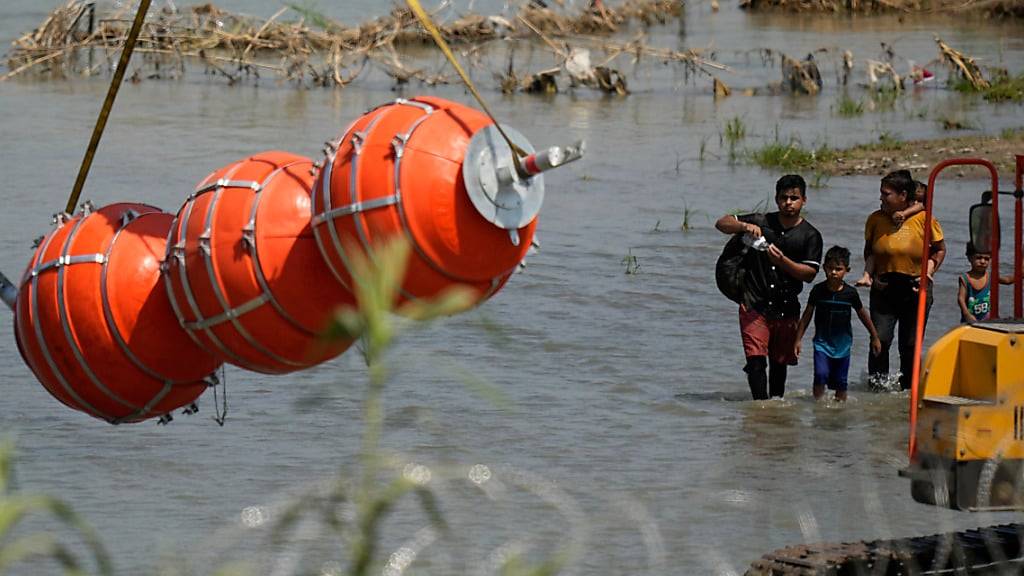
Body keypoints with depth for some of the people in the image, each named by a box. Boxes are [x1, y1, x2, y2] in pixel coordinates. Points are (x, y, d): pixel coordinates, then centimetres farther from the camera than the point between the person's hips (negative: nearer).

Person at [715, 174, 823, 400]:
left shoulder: (810, 236, 2)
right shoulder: (761, 222, 5)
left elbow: (809, 274, -6)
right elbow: (721, 223, 5)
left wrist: (783, 261, -21)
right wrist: (744, 226, -16)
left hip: (787, 308, 1)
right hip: (754, 305, -1)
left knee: (779, 362, 11)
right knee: (756, 360, -15)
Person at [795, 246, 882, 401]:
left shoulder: (850, 293, -6)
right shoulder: (818, 290, -7)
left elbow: (862, 314, 8)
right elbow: (807, 315, 3)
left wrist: (875, 337, 16)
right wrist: (798, 339, 3)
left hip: (842, 344, 1)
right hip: (822, 342, -1)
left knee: (840, 383, 6)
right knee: (821, 375, -19)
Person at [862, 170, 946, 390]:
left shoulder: (924, 219, -7)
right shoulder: (876, 219, 0)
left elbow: (940, 249, 6)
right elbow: (869, 251, 14)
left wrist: (929, 272, -8)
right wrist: (872, 275, -1)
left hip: (915, 289, -1)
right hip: (883, 289, 1)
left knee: (910, 345, 6)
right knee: (880, 340, -11)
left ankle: (908, 387, 19)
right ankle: (877, 383, 0)